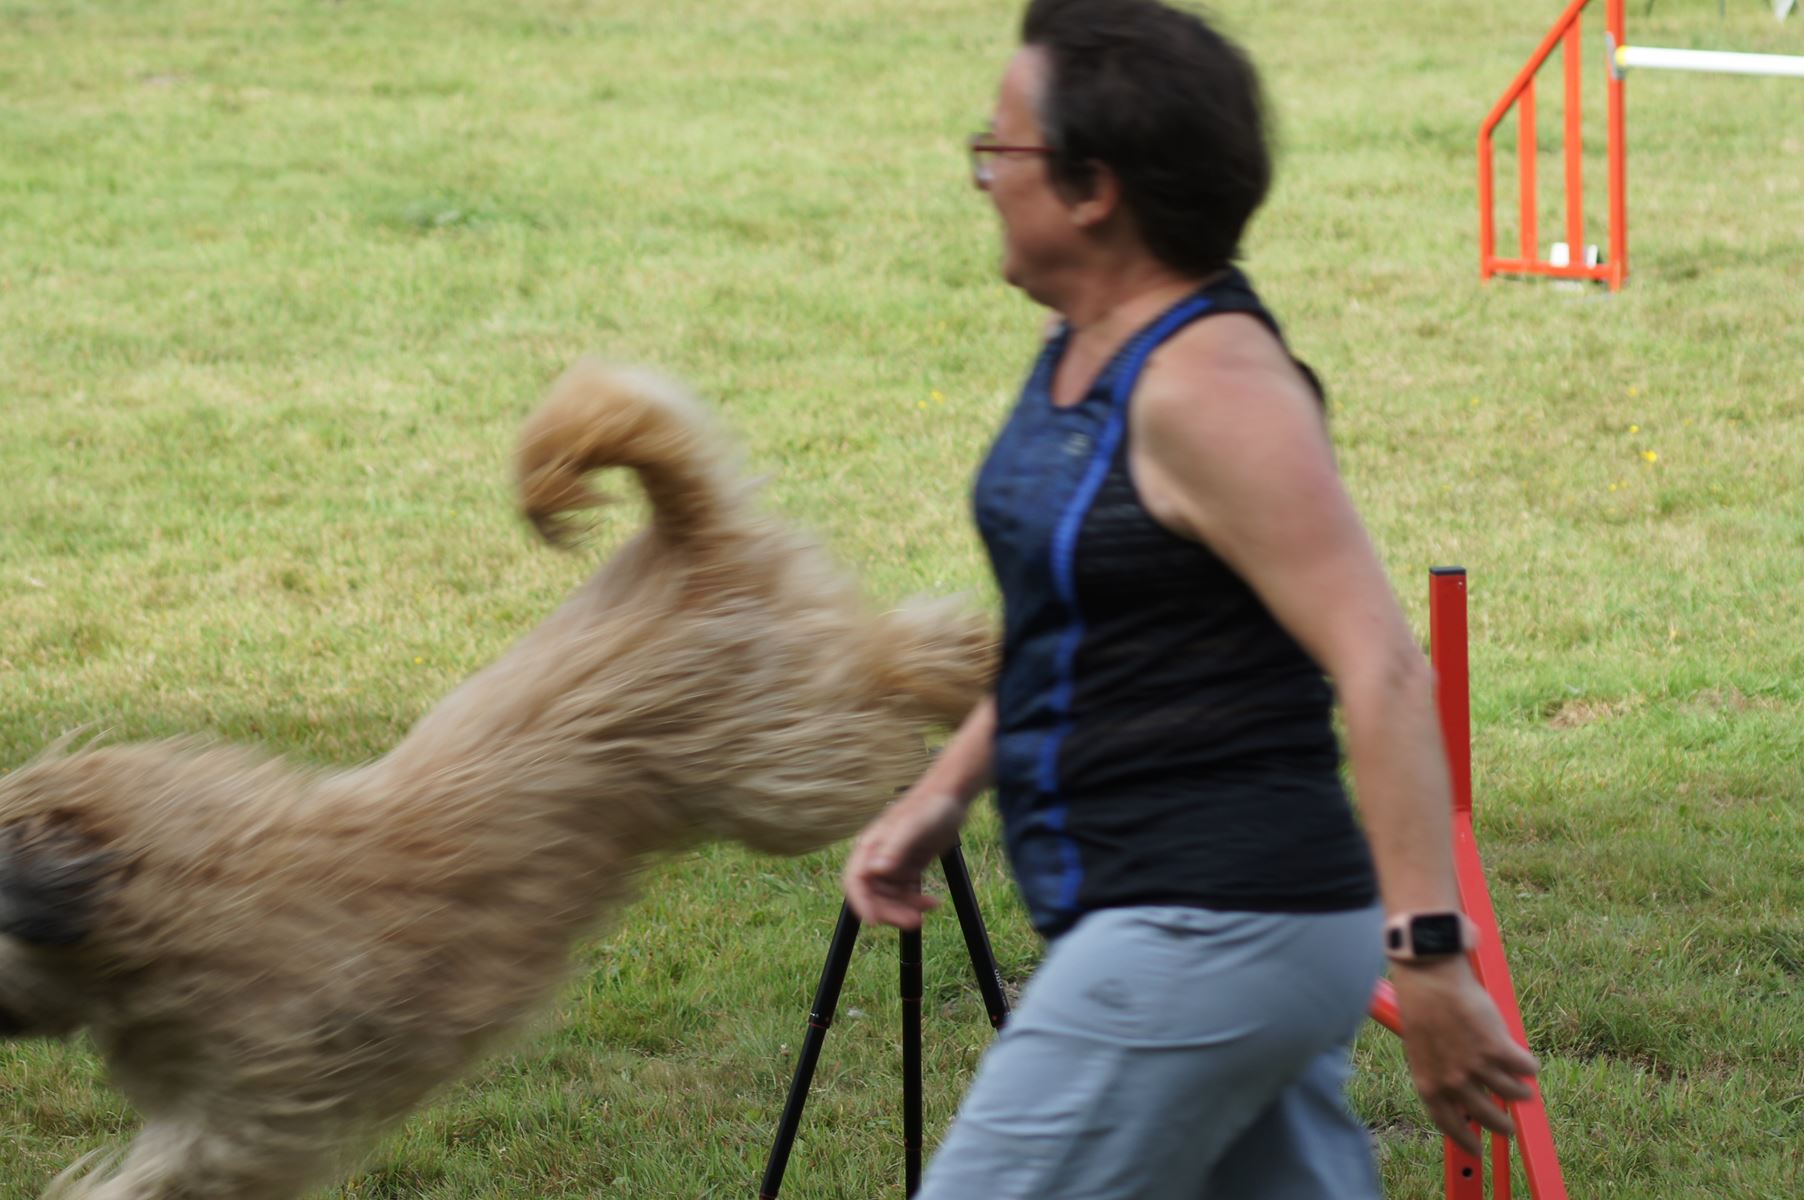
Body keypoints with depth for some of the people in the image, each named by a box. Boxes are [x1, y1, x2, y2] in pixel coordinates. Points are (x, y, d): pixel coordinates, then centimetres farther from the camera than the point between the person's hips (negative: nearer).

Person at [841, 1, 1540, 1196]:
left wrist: (1427, 953, -29)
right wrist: (944, 790, 13)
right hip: (1172, 926, 10)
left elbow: (1382, 669, -25)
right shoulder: (1086, 349, 11)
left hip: (1208, 944, -10)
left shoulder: (1213, 387, -19)